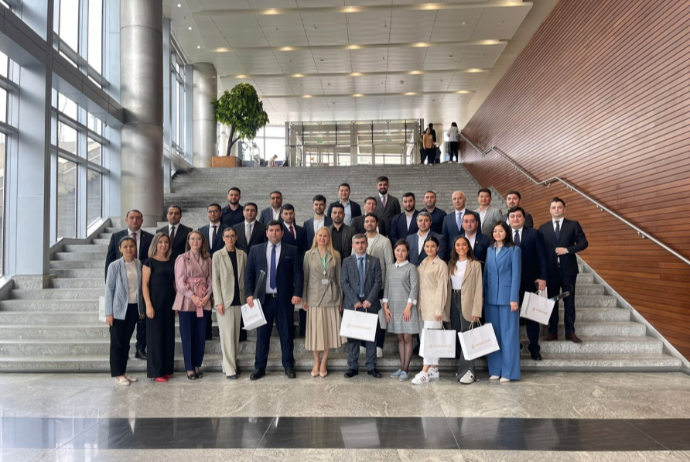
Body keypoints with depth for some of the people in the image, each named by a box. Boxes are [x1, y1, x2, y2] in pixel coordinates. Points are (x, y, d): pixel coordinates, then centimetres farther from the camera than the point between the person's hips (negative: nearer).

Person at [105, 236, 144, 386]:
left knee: (126, 341, 13)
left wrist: (142, 309, 6)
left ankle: (123, 371, 22)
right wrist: (108, 313, -9)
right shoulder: (114, 266, -7)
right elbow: (109, 289, -6)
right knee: (117, 342, 5)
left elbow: (141, 287, 7)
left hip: (134, 308, 4)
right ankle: (117, 374, 14)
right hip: (119, 309, -4)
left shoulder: (139, 265, 3)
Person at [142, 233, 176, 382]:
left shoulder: (172, 262, 10)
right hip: (155, 302, -5)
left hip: (169, 302, 5)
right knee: (155, 336, 0)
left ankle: (167, 369, 18)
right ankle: (156, 372, 7)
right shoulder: (150, 262, -4)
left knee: (169, 336, 8)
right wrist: (148, 305, -15)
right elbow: (144, 285, -8)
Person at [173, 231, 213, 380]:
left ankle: (197, 366, 18)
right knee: (187, 335, 3)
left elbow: (210, 279, 8)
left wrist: (207, 295, -8)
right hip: (187, 301, -3)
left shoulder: (207, 259, 9)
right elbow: (180, 282, -7)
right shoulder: (182, 258, -1)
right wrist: (193, 297, -15)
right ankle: (189, 368, 12)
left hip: (203, 302, 3)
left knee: (200, 335, 6)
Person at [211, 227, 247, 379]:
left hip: (239, 299, 3)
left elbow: (245, 277, 9)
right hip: (225, 300, -3)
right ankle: (230, 369, 1)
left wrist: (247, 297, 3)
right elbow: (215, 280, -4)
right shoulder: (217, 256, -1)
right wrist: (218, 302, -10)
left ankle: (233, 363, 20)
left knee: (236, 334, 9)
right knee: (227, 334, -3)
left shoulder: (242, 255, 8)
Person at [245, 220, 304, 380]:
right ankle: (259, 367, 16)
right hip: (263, 298, 1)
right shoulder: (255, 250, 8)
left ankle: (289, 366, 18)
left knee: (286, 333, 6)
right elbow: (249, 274, 6)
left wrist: (297, 293, -12)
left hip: (284, 298, -1)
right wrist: (250, 294, -5)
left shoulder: (292, 251, 4)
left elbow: (298, 274, -1)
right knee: (262, 334, 7)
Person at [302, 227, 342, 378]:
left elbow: (339, 277, 7)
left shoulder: (335, 255, 6)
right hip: (314, 296, -1)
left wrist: (341, 298, 5)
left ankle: (323, 363, 16)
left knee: (329, 329, 3)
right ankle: (316, 362, 18)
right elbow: (305, 277, 5)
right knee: (315, 330, 2)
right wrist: (304, 299, 1)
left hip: (331, 297, 1)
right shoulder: (309, 255, 4)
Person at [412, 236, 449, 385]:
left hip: (434, 306, -7)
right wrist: (417, 304, 8)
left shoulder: (441, 264, -6)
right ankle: (434, 369, 21)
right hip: (423, 305, 7)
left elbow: (442, 287, -10)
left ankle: (425, 372, -7)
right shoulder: (422, 264, 14)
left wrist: (439, 309, -13)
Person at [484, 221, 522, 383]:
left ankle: (508, 372, 5)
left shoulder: (514, 250, 0)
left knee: (508, 334, 0)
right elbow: (486, 274, 11)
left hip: (507, 297, -4)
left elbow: (516, 275, -6)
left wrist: (514, 298, -13)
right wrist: (482, 295, 2)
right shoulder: (490, 250, 12)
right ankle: (495, 370, 15)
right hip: (490, 298, 4)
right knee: (493, 334, 7)